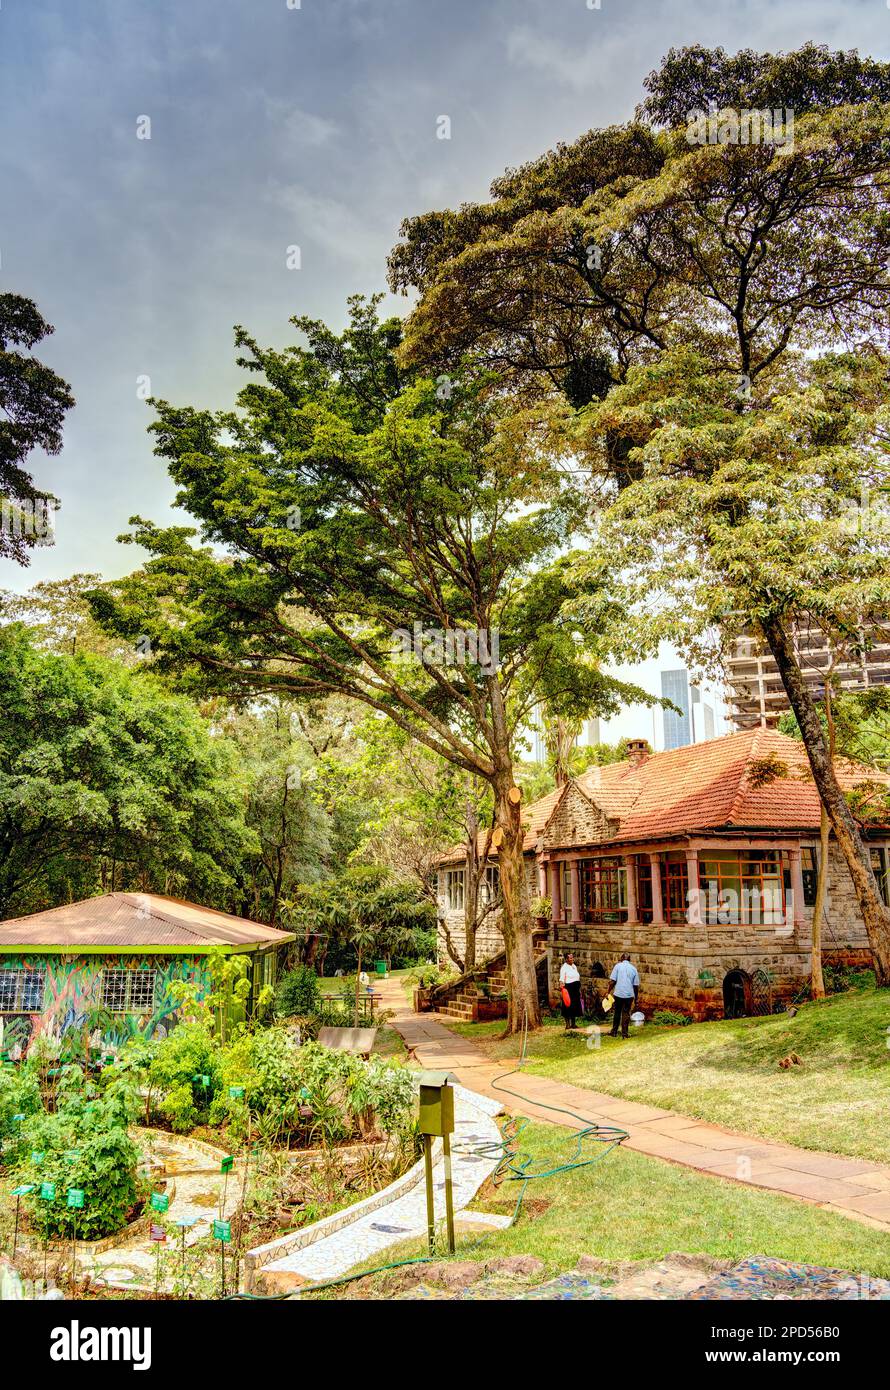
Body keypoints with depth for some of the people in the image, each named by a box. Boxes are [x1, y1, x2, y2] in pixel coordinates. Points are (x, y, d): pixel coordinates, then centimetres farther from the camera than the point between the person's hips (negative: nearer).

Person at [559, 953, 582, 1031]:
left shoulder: (574, 966, 16)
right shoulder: (564, 967, -9)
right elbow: (562, 978, -19)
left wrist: (579, 990, 23)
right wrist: (561, 985, -38)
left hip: (576, 989, 8)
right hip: (568, 988, -8)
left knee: (575, 1007, 10)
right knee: (568, 1006, -6)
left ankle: (573, 1024, 18)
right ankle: (568, 1024, -3)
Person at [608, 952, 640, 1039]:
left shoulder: (618, 966, 2)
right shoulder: (633, 968, 8)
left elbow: (613, 981, -5)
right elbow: (636, 985, 7)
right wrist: (636, 998, 14)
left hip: (618, 994, -1)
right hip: (629, 995, 1)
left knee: (616, 1013, 12)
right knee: (626, 1014, 8)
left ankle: (614, 1032, 17)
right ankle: (624, 1033, 6)